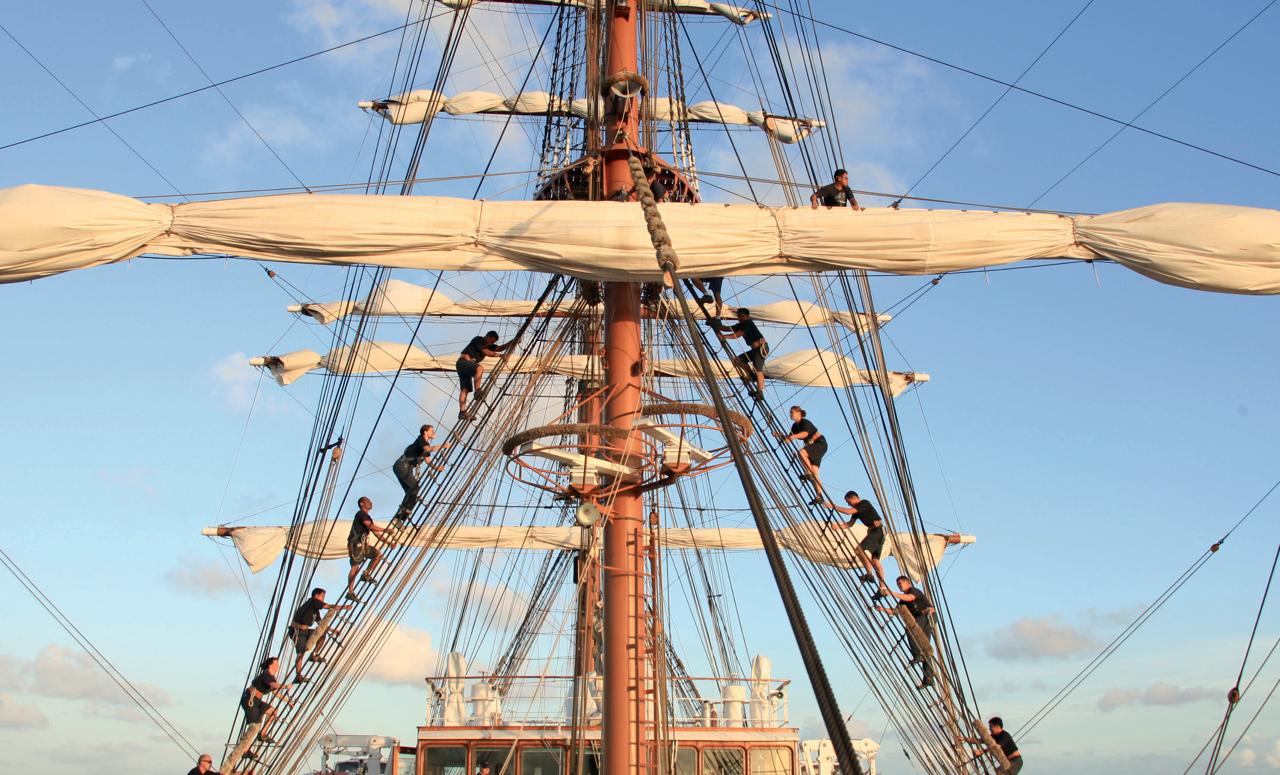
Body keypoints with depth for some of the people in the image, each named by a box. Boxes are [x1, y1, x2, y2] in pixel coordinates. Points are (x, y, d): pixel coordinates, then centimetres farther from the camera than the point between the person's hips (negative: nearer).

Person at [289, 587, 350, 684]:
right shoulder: (313, 601, -9)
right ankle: (298, 676, -9)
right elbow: (330, 607, -14)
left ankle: (314, 654, 10)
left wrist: (333, 630, 17)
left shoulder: (315, 609, 18)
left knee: (322, 635, 9)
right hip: (297, 631, -9)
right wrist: (344, 607, -5)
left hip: (304, 630, 9)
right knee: (301, 653, -12)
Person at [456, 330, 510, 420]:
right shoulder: (479, 340, -7)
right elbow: (486, 352, -19)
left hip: (467, 365, 9)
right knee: (480, 368, -34)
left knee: (465, 389, 0)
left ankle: (462, 412, -6)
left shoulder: (488, 345, 19)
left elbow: (500, 348, 10)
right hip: (463, 361, -9)